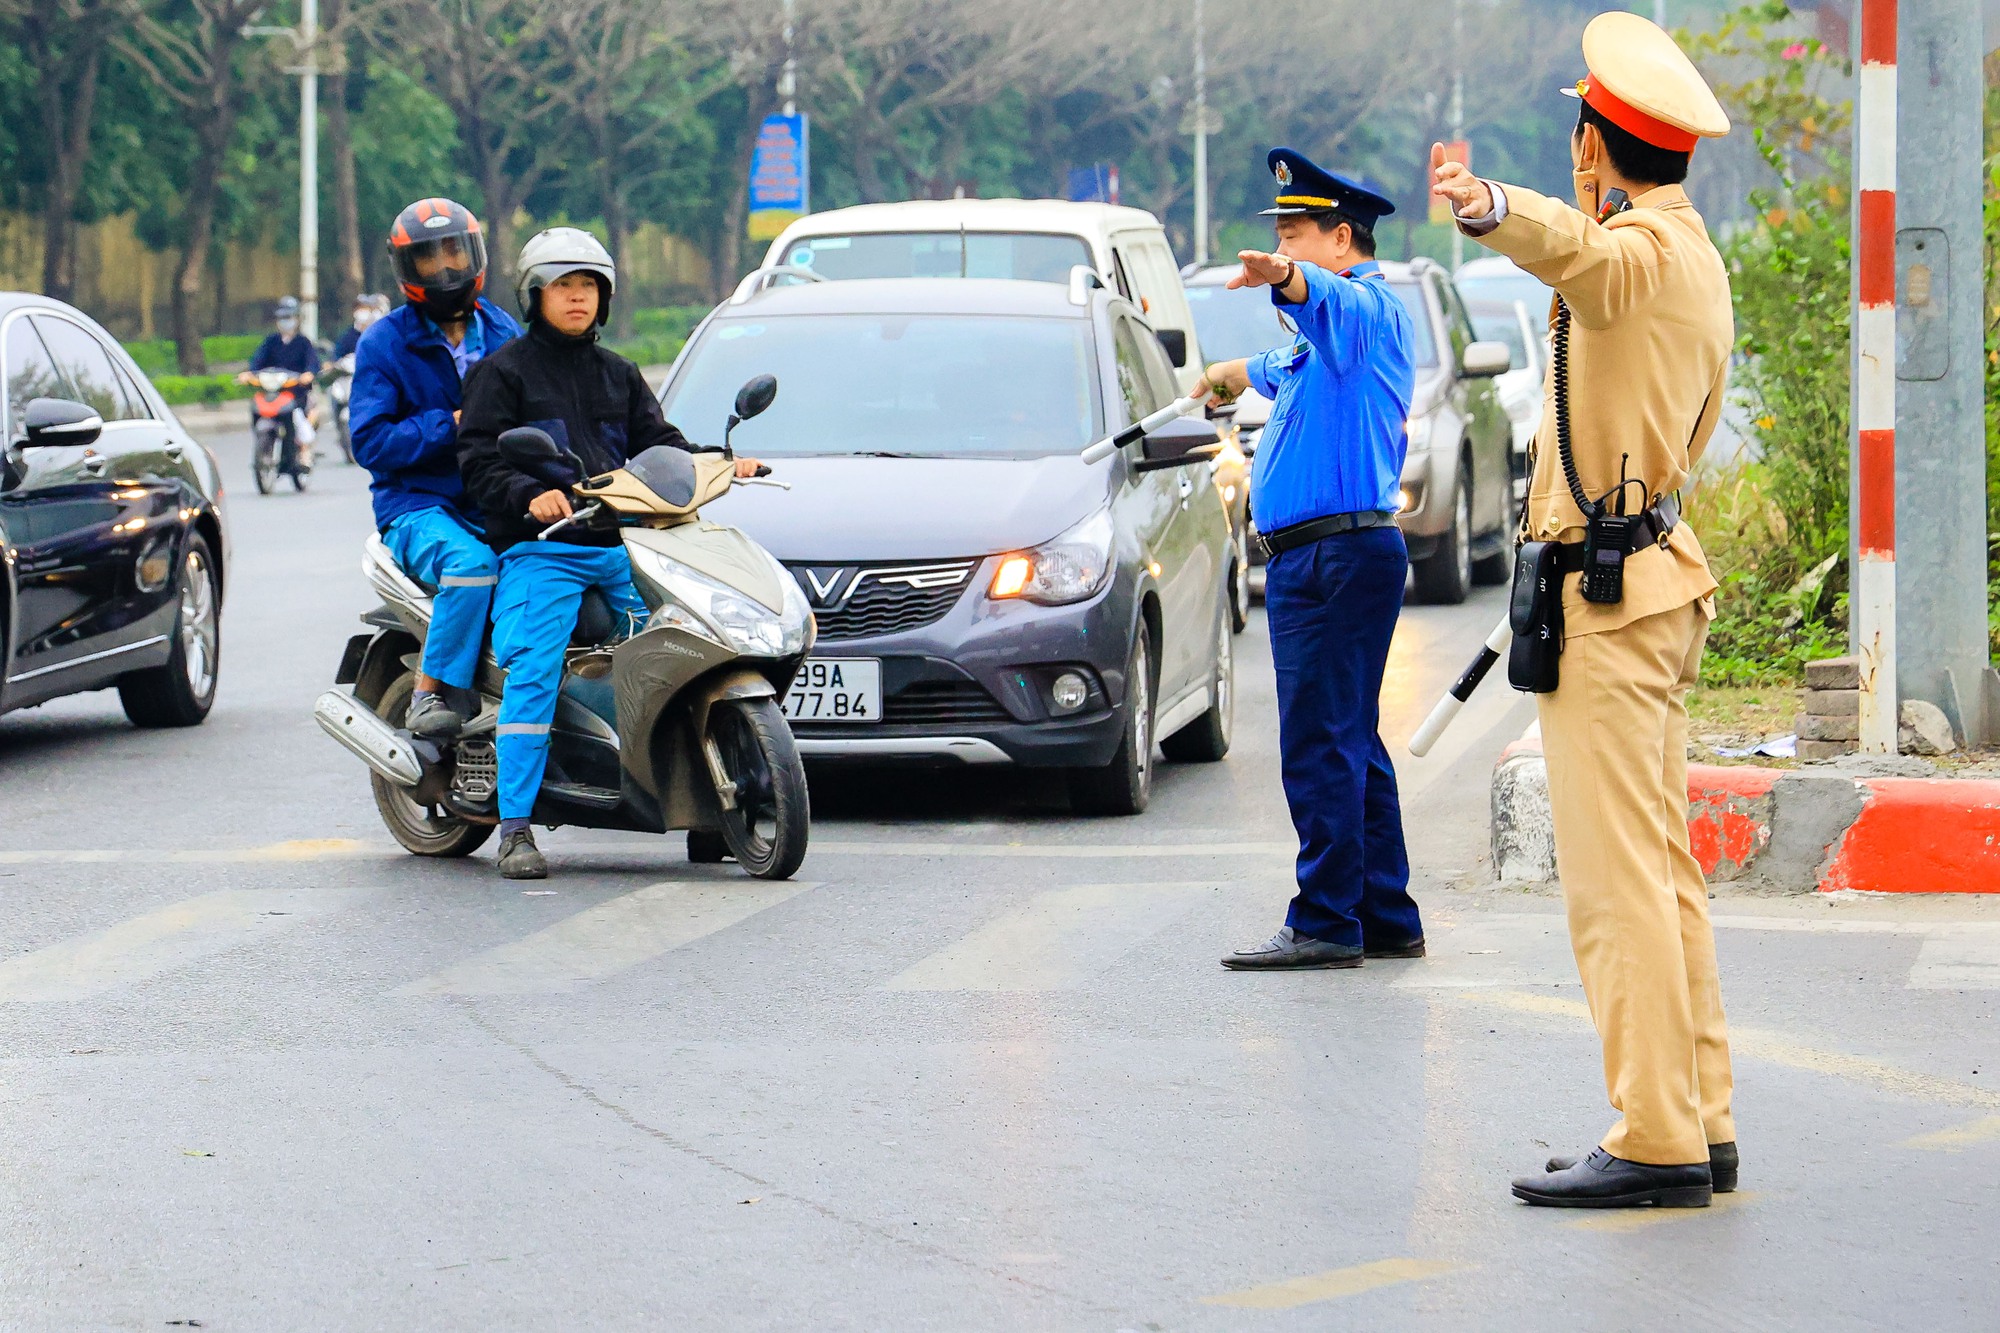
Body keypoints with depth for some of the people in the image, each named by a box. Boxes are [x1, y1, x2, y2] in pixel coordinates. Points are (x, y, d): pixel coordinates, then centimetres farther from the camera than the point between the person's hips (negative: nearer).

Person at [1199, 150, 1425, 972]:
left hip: (1337, 555, -11)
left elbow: (1332, 301, -35)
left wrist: (1287, 280, -57)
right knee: (1350, 744, 13)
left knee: (1321, 744, -11)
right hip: (1322, 556, 11)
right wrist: (1243, 373, 68)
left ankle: (1326, 925, -12)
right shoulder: (1333, 325, 25)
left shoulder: (1366, 305, -9)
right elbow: (1299, 366, 48)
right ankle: (1387, 920, 16)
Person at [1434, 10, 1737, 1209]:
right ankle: (1703, 1125, 15)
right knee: (1664, 872, 13)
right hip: (1663, 576, 10)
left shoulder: (1640, 251, -14)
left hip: (1604, 594, -10)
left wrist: (1491, 208, -61)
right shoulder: (1700, 263, 18)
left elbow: (1576, 249, -41)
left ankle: (1657, 1142, -13)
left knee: (1616, 877, -11)